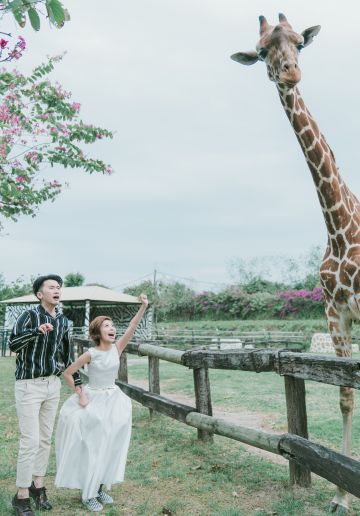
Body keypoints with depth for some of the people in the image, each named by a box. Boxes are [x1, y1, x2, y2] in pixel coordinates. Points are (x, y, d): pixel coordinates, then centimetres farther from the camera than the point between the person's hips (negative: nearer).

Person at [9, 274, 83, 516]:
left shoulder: (63, 321, 5)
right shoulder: (30, 315, -12)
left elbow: (67, 353, 16)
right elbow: (13, 344, -26)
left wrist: (77, 381, 18)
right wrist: (37, 331, -41)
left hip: (53, 384, 6)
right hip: (29, 385, -6)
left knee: (46, 438, 12)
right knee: (30, 441, -5)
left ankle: (38, 486, 27)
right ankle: (22, 496, 7)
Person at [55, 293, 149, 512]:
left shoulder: (117, 348, -4)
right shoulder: (91, 354, -14)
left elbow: (132, 328, -17)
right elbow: (67, 374, -7)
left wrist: (144, 307, -27)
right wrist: (80, 394, -9)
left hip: (113, 401, 5)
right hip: (93, 401, -4)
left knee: (109, 446, 10)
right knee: (91, 447, 0)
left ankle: (99, 488, 26)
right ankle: (88, 494, 13)